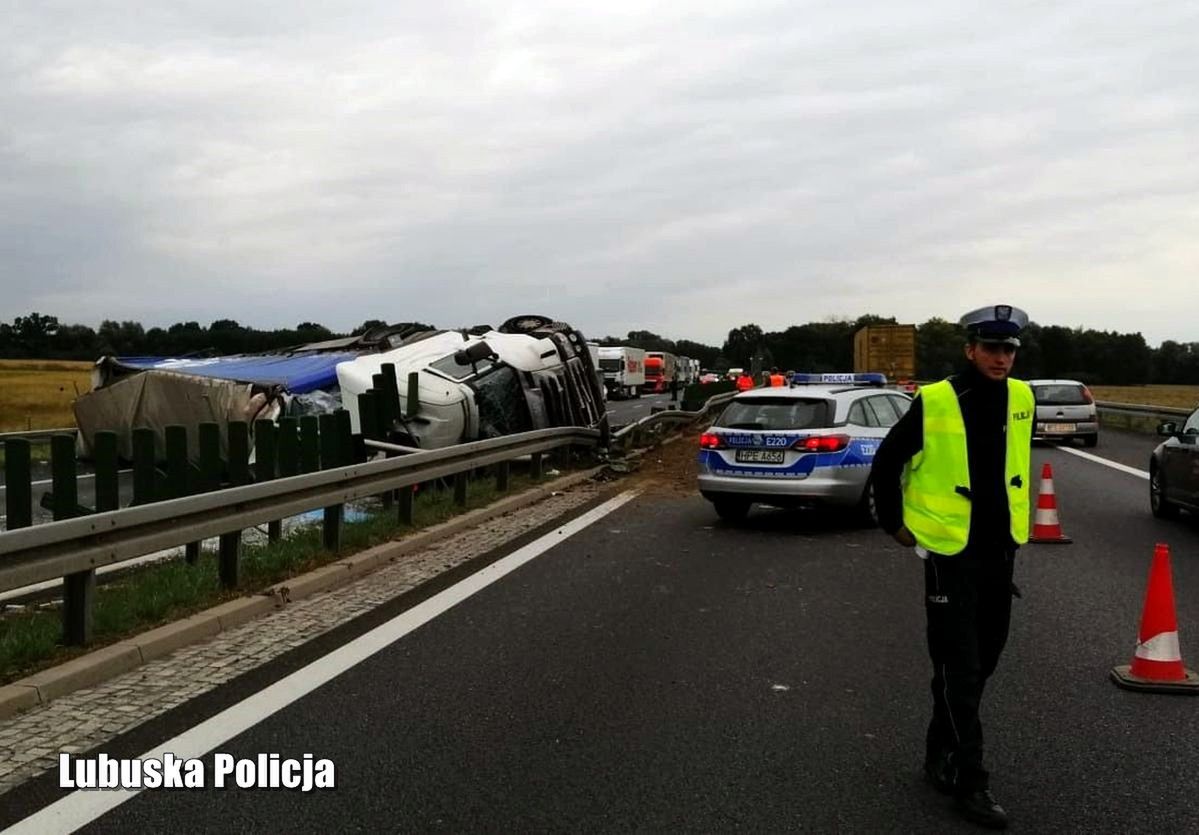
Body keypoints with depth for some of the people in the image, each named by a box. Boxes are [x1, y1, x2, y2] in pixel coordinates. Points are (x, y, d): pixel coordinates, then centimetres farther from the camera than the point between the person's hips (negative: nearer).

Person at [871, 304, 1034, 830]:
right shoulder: (935, 402, -15)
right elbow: (888, 460, -3)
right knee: (958, 668, -1)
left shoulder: (1020, 399, 1)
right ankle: (968, 781, 8)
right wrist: (893, 523, 0)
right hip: (950, 551, -6)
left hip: (1001, 550, 6)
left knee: (983, 661, 16)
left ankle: (941, 754, 33)